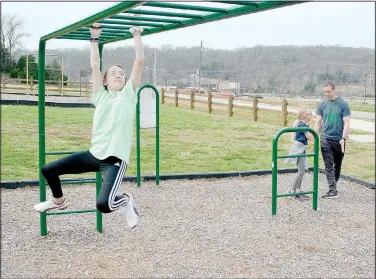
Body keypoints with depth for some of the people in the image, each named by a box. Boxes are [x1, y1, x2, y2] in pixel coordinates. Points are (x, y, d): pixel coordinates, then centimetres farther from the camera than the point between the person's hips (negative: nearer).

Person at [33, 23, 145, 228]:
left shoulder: (129, 94, 4)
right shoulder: (101, 96, 11)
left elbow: (140, 60, -2)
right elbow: (95, 65, 10)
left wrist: (136, 36, 4)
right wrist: (94, 38, 14)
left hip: (115, 160, -5)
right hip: (94, 154, 5)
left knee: (103, 204, -26)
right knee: (48, 169, 9)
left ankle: (125, 201, 9)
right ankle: (58, 201, 38)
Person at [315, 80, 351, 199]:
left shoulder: (343, 104, -3)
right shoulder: (322, 104, 4)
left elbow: (346, 123, -5)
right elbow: (318, 122, 8)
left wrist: (343, 138, -13)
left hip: (338, 139, -1)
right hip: (325, 139, 1)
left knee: (337, 164, 13)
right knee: (329, 165, -5)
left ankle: (334, 184, 30)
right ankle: (333, 190, -7)